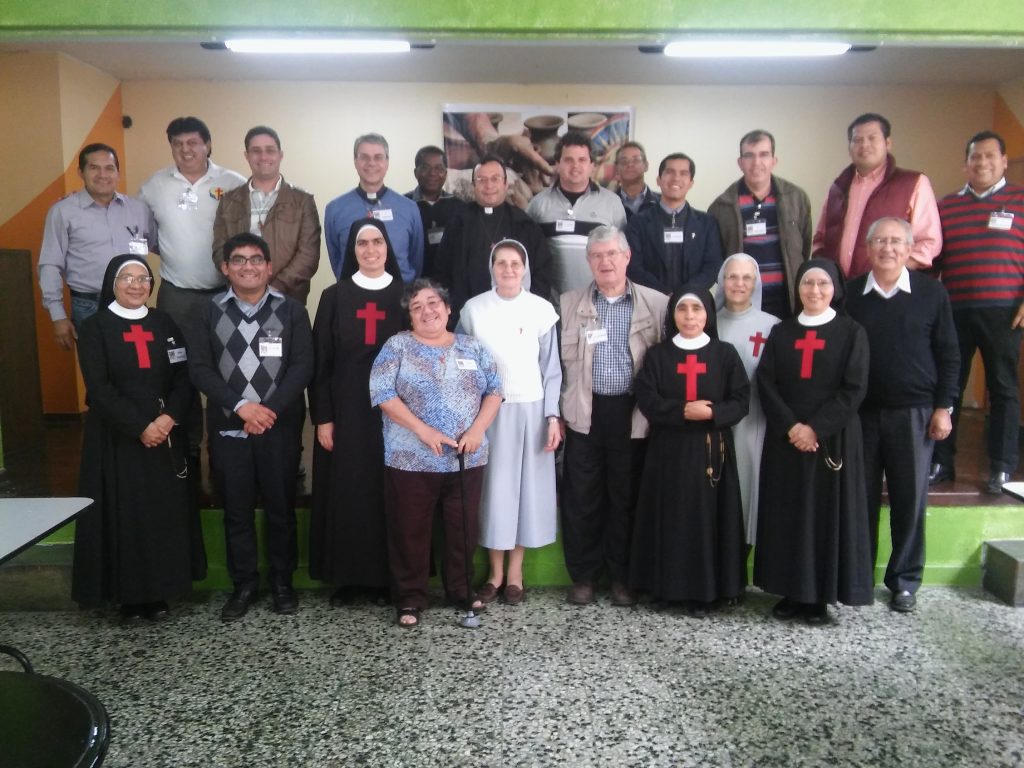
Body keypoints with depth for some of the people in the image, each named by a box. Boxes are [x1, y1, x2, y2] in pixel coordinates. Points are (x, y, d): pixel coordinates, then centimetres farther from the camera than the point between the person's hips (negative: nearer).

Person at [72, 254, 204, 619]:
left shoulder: (164, 324, 10)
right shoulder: (95, 327, -1)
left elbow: (184, 377, 4)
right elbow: (99, 388, -10)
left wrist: (169, 417, -13)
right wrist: (141, 426, -17)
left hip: (166, 435, 3)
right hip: (116, 438, -3)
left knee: (165, 512, 4)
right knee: (124, 514, 1)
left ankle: (159, 593, 15)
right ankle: (129, 594, 13)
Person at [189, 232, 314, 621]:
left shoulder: (291, 310, 2)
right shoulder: (211, 312, 5)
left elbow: (302, 366, -5)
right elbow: (200, 368, -2)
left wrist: (270, 410, -15)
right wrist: (241, 406, -14)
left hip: (280, 427, -1)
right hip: (227, 428, 1)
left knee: (281, 506, 7)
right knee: (236, 509, 8)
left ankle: (282, 582, 22)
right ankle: (244, 584, 23)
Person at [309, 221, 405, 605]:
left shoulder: (405, 296, 4)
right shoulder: (334, 297, 4)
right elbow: (320, 361, 2)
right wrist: (321, 418, -4)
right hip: (346, 410, 0)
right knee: (346, 493, 3)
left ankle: (388, 575, 17)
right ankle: (345, 577, 17)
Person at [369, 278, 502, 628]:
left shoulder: (473, 347, 9)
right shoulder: (398, 345, -1)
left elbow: (494, 390, 6)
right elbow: (383, 393, -11)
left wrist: (477, 429, -11)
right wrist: (424, 431, -17)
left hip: (467, 460, 3)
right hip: (411, 460, -3)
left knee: (463, 528, 12)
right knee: (410, 532, 4)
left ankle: (462, 588, 30)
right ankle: (410, 597, 19)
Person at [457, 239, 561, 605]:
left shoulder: (542, 310, -1)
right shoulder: (474, 309, 1)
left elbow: (551, 368, 2)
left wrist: (553, 416, -3)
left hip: (530, 410, 0)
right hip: (488, 410, 0)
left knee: (526, 485, 6)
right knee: (493, 487, 6)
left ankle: (515, 571, 20)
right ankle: (495, 571, 20)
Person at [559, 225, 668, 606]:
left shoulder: (657, 304, 3)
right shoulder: (568, 304, 8)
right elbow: (559, 362, 7)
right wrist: (557, 413, 3)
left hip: (632, 413, -1)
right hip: (585, 413, 1)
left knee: (626, 497, 8)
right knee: (581, 497, 6)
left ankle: (622, 577, 24)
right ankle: (583, 576, 21)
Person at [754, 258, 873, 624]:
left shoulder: (852, 332, 1)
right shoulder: (781, 332, 9)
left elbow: (854, 389, -7)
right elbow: (765, 383, 1)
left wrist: (816, 428, -15)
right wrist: (790, 426, -13)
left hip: (833, 439, -2)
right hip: (785, 438, 3)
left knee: (828, 513, 2)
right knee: (787, 513, 5)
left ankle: (821, 596, 12)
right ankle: (792, 591, 15)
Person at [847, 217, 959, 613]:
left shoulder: (931, 292, 1)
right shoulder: (850, 293, 2)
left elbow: (949, 355, 4)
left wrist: (943, 407, -1)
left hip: (913, 412, 0)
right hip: (860, 412, 1)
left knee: (910, 498, 7)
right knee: (861, 497, 7)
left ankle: (905, 581, 22)